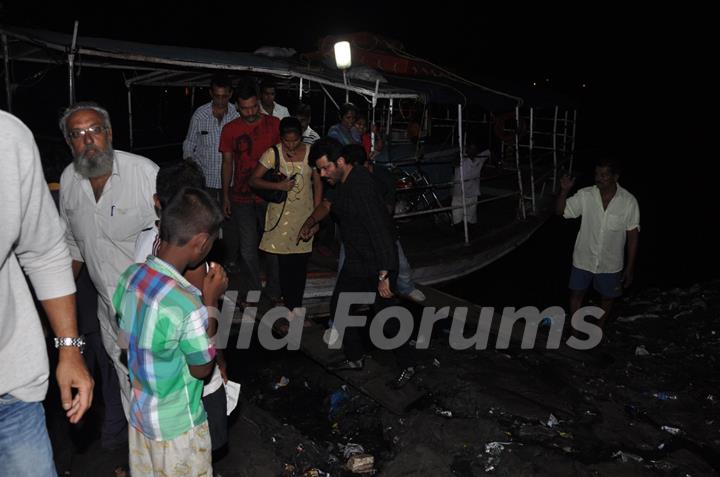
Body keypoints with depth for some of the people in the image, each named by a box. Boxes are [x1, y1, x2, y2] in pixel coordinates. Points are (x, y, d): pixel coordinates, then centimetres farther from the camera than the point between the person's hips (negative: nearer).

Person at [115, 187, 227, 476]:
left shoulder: (129, 276, -12)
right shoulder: (188, 303, -33)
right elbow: (202, 369, -17)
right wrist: (211, 301, -18)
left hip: (138, 412, 6)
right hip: (177, 426, -6)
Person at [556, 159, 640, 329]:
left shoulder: (629, 202, -17)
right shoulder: (585, 195, -14)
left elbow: (633, 236, -9)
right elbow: (561, 211, -8)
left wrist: (630, 268, -7)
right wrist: (564, 191, -27)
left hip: (610, 264, 0)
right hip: (583, 259, 1)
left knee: (607, 297, 19)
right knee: (576, 294, 14)